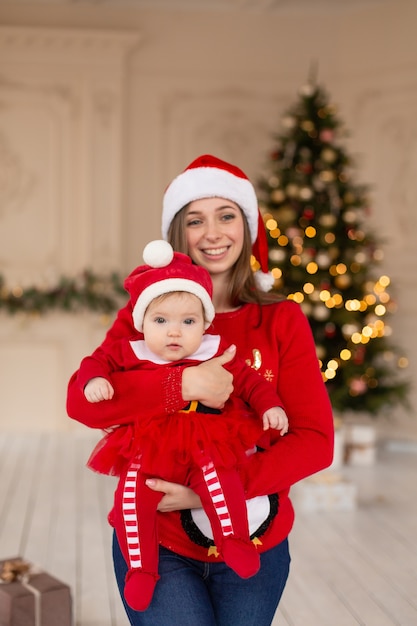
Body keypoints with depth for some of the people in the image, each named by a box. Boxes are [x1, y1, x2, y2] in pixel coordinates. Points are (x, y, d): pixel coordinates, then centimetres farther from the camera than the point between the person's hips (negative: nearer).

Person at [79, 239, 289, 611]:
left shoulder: (215, 354, -1)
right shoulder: (131, 353, 1)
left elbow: (249, 380, 6)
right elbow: (98, 361, 9)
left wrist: (270, 406, -5)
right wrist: (95, 379, -12)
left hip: (204, 449, -1)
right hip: (148, 454, 1)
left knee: (219, 476, -31)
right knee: (132, 497, -19)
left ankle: (234, 540, -11)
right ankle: (141, 568, 0)